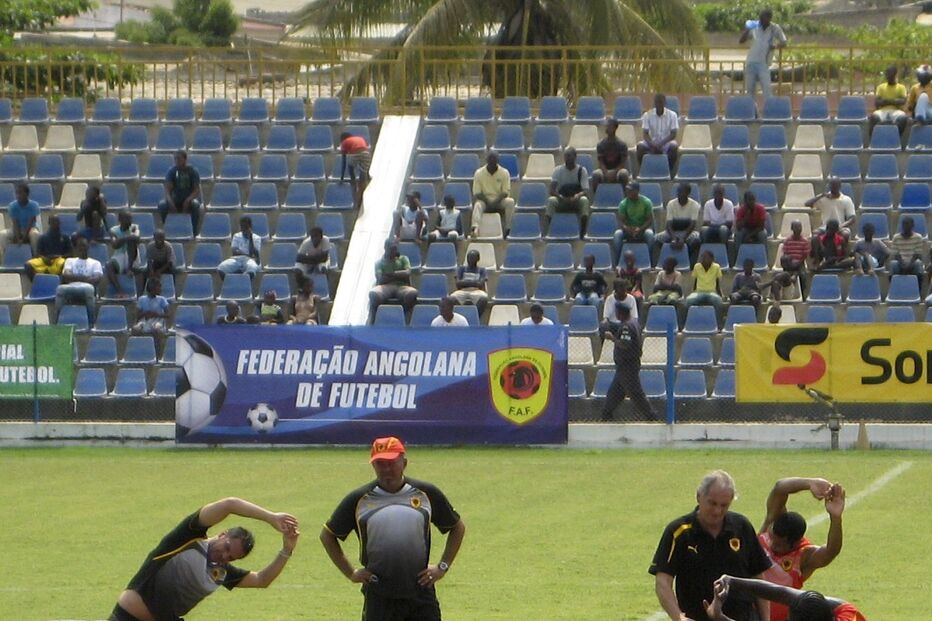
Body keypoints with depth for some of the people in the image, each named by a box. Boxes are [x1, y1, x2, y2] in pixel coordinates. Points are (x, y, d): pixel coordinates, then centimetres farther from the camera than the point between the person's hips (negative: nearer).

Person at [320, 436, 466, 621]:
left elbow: (457, 527, 17)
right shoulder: (359, 499, 2)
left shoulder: (426, 493, 4)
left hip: (421, 591, 1)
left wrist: (443, 567, 7)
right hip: (379, 597, -1)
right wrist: (350, 572, 5)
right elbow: (327, 535, 13)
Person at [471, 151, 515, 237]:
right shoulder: (479, 173, -4)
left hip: (499, 201, 1)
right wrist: (488, 201, -21)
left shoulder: (504, 173, -3)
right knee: (477, 205, -34)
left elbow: (505, 192, -5)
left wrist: (496, 201, -22)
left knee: (510, 201, -29)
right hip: (485, 201, -1)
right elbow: (477, 193, -6)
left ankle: (508, 229, -31)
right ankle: (475, 228, -55)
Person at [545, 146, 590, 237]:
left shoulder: (582, 171, -5)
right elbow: (552, 190, -10)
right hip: (561, 201, 1)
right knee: (551, 200, -33)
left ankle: (582, 234, -40)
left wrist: (578, 195, -37)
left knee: (584, 200, -35)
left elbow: (586, 192, -13)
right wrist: (560, 197, -31)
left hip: (576, 200, -1)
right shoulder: (558, 170, -3)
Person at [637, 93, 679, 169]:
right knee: (640, 146, -30)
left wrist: (661, 144, -24)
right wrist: (651, 144, -27)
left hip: (666, 143, -1)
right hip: (652, 142, 1)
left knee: (674, 146, -35)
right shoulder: (647, 115, -3)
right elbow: (645, 134, -6)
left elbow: (673, 134, -9)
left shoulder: (672, 115, -6)